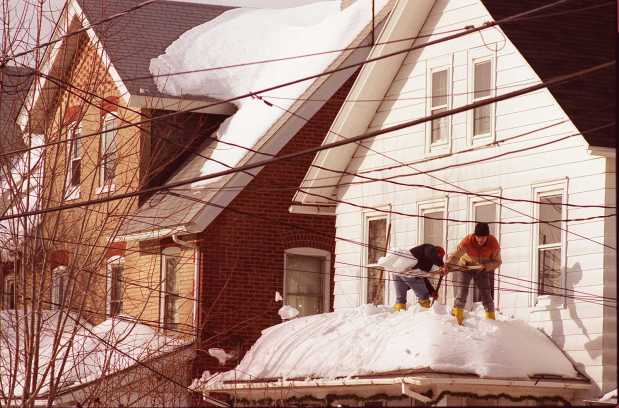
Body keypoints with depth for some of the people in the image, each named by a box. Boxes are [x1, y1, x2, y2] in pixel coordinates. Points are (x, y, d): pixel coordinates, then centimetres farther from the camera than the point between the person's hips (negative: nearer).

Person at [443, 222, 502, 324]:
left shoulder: (494, 244, -26)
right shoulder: (468, 241, -33)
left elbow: (497, 262, -16)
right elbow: (455, 255, -38)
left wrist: (486, 266, -35)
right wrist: (448, 266, -57)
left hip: (483, 268, 1)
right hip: (465, 265, -1)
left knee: (486, 293, 0)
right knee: (462, 290, -11)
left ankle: (491, 318, 15)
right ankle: (457, 315, 1)